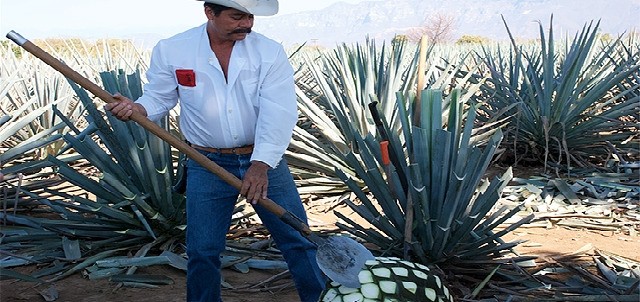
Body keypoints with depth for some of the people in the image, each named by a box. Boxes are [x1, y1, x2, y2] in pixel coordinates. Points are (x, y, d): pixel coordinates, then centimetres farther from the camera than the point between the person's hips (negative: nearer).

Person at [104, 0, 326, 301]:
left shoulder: (270, 52, -9)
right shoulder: (171, 51, -5)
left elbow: (279, 113, -18)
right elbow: (159, 98, 6)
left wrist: (261, 164, -31)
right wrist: (137, 108, -18)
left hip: (265, 161, 0)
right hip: (207, 166, 0)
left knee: (299, 241, 5)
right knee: (202, 252, 7)